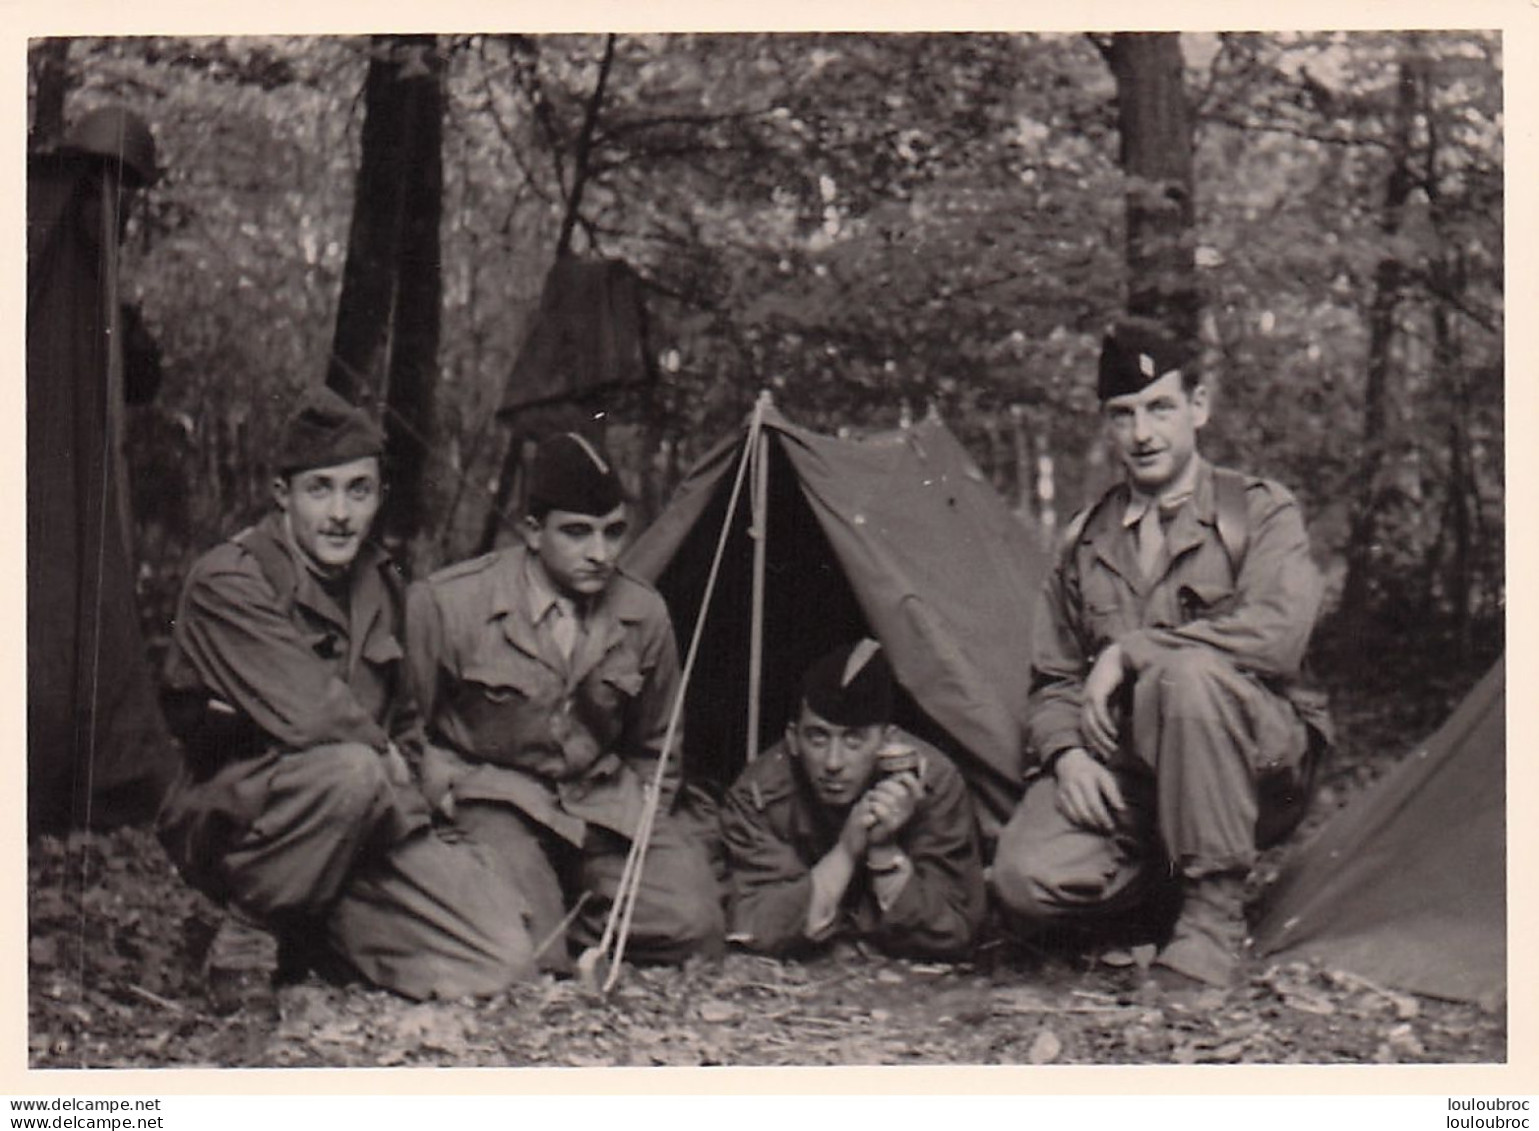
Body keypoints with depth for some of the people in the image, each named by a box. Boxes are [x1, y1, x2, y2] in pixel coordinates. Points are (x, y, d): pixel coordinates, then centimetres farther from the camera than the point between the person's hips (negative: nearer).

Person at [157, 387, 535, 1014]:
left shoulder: (379, 584, 10)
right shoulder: (226, 583, -13)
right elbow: (313, 716, -24)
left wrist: (401, 778, 5)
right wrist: (387, 768, -8)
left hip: (361, 820, 6)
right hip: (232, 819, -6)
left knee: (504, 962, -12)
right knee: (349, 772, -39)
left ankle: (312, 935, 11)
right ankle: (245, 936, -14)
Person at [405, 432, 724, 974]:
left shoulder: (643, 613, -1)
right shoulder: (445, 603, -14)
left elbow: (654, 750, 16)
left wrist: (647, 825, 8)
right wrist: (448, 808, -6)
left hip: (603, 804, 4)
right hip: (495, 801, -4)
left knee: (691, 925, -19)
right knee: (528, 956, -29)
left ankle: (563, 902, 4)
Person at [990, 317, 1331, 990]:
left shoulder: (1260, 512, 0)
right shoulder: (1085, 542, 14)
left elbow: (1278, 632, -20)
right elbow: (1052, 680, 15)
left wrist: (1128, 653, -18)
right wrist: (1065, 752, -9)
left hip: (1254, 769, -3)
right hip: (1120, 769, 3)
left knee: (1185, 672, -38)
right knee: (1028, 879, -27)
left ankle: (1215, 914, -24)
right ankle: (1159, 888, 6)